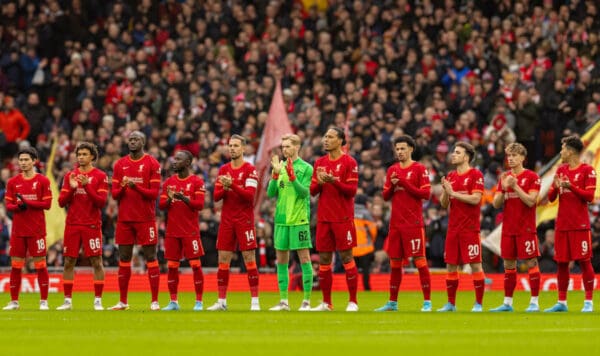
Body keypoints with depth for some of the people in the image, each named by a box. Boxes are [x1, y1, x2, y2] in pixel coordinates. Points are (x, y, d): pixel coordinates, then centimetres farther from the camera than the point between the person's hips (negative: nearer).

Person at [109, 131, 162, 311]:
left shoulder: (152, 164, -1)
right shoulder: (120, 164, 11)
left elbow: (154, 193, -7)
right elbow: (114, 194, 9)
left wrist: (136, 187, -22)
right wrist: (122, 188, -13)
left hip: (145, 219, -4)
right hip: (124, 219, 4)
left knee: (150, 258, -4)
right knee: (124, 260, 5)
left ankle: (155, 301, -2)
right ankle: (122, 301, 11)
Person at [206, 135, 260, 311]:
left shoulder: (250, 170, -4)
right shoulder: (223, 169, 11)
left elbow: (250, 195, -15)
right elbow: (216, 196, 7)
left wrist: (232, 185, -25)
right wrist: (224, 188, -13)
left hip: (245, 221, -5)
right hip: (227, 220, 5)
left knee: (249, 259, -5)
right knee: (223, 260, 3)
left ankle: (255, 301, -2)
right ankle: (221, 301, 8)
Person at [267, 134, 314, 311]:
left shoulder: (306, 168, -2)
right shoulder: (280, 167, 11)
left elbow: (304, 192, -12)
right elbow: (270, 193, 5)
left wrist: (291, 175, -21)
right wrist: (276, 173, -8)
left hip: (299, 219, -5)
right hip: (281, 219, 5)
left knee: (304, 258, -4)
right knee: (281, 260, 7)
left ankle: (306, 301, -1)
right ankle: (283, 301, 13)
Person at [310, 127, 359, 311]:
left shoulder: (349, 162, -4)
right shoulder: (320, 162, 12)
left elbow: (352, 190, -10)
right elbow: (312, 191, 11)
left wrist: (334, 181, -22)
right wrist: (319, 183, -10)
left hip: (343, 218, -5)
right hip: (323, 218, 5)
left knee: (347, 257, -3)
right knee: (324, 259, 5)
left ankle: (353, 301, 1)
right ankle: (326, 302, 11)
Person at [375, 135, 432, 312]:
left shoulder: (419, 169, -3)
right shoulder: (392, 170, 14)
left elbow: (426, 193, -10)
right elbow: (385, 196, 14)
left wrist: (404, 183, -14)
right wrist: (392, 186, -6)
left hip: (413, 223, -6)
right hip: (396, 223, 6)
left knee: (420, 260, -7)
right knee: (395, 262, 9)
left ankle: (427, 301, -3)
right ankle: (392, 302, 15)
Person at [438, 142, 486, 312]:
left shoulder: (475, 175, -5)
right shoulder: (450, 176, 13)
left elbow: (475, 199, -16)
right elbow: (444, 204, 13)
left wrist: (453, 193, -15)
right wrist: (445, 191, -7)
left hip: (470, 228, -6)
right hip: (453, 227, 6)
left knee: (475, 264, -5)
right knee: (451, 265, 7)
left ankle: (478, 303, 0)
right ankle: (451, 303, 13)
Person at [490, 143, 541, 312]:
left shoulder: (532, 177, -3)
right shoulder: (504, 178, 12)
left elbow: (531, 201, -13)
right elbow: (496, 204, 8)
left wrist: (515, 186, -18)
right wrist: (503, 188, -9)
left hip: (526, 228, -5)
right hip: (508, 228, 5)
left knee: (531, 263, -5)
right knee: (508, 264, 7)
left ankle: (534, 302, -2)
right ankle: (507, 303, 11)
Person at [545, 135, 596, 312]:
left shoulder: (587, 170, -3)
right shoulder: (561, 170, 14)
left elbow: (589, 196, -11)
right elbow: (551, 197, 13)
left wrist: (571, 187, -22)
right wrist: (555, 188, -8)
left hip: (580, 225, -6)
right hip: (562, 224, 6)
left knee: (584, 261, -4)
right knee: (561, 263, 6)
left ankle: (588, 302, 0)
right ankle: (561, 302, 12)